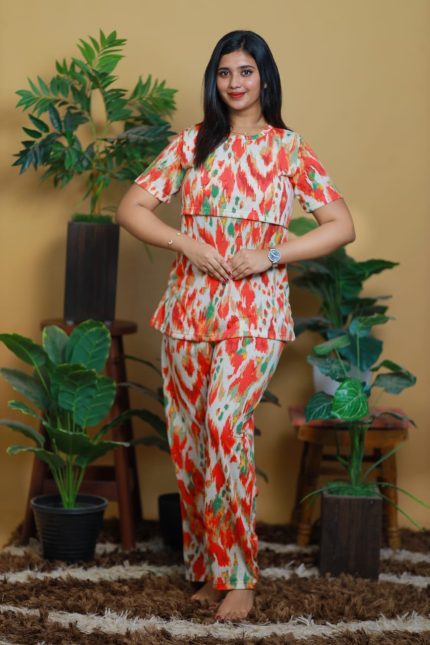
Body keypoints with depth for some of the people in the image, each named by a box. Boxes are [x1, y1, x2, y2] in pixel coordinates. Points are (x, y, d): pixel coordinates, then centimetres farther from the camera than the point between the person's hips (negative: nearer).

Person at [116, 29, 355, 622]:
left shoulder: (289, 149, 4)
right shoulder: (191, 144, 9)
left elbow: (342, 226, 0)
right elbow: (132, 208, 5)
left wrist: (271, 254, -11)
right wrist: (189, 244, -10)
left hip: (254, 313, -3)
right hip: (188, 308, 4)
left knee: (224, 423, -22)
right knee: (188, 437, 4)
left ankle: (236, 574, -11)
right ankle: (207, 567, 19)